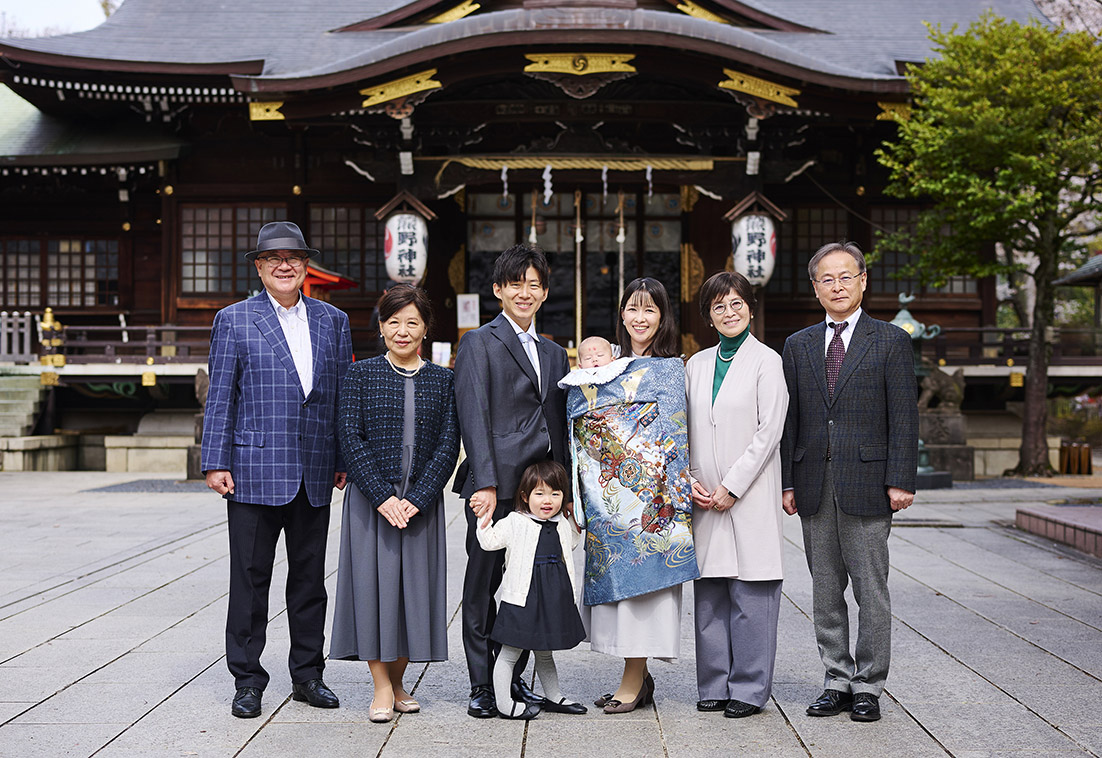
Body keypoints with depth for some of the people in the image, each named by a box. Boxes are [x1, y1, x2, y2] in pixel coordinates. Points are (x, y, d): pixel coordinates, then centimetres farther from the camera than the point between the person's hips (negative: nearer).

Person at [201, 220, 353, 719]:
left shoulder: (333, 321, 11)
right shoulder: (234, 320, 2)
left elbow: (344, 394, 12)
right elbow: (220, 396, 0)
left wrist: (346, 460, 8)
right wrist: (216, 462, -7)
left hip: (315, 473, 3)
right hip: (255, 468, -3)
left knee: (310, 577, 10)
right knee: (250, 578, 2)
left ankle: (307, 674, 22)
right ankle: (247, 680, 13)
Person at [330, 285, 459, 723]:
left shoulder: (442, 380, 6)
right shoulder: (362, 374, 2)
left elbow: (449, 445, 1)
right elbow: (350, 438, -5)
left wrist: (417, 498, -11)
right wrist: (382, 496, -14)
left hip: (423, 501, 2)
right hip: (370, 498, -1)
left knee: (416, 584, 4)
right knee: (372, 581, -2)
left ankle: (398, 681, 19)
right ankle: (382, 687, 8)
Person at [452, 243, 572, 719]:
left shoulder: (554, 354, 20)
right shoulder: (479, 344, 0)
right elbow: (473, 417, -8)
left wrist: (565, 492, 12)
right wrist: (485, 483, -17)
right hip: (496, 486, -6)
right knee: (483, 586, 1)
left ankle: (515, 678, 20)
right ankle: (482, 687, 9)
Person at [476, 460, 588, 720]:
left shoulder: (563, 524, 12)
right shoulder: (515, 523, -6)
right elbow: (490, 542, -9)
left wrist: (576, 522, 23)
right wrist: (484, 522, -20)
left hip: (554, 599, 6)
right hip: (522, 599, -5)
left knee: (545, 652, 21)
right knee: (510, 652, -1)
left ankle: (553, 697, 33)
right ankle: (504, 704, 6)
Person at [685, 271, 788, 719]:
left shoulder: (766, 361, -2)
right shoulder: (697, 364, 13)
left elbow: (769, 431, -8)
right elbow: (684, 430, 14)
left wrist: (732, 486, -12)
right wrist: (689, 479, 0)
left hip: (750, 494, -5)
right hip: (704, 497, 5)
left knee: (751, 593, -2)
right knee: (709, 593, 7)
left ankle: (749, 688, 7)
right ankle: (714, 686, 16)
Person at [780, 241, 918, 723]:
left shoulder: (891, 341, 2)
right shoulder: (798, 345, 12)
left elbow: (904, 417, -2)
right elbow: (789, 419, 11)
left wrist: (900, 481, -10)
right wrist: (787, 482, 5)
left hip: (867, 483, -3)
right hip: (814, 487, 4)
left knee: (871, 590, 1)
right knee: (825, 591, 9)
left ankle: (868, 687, 11)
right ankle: (837, 681, 19)